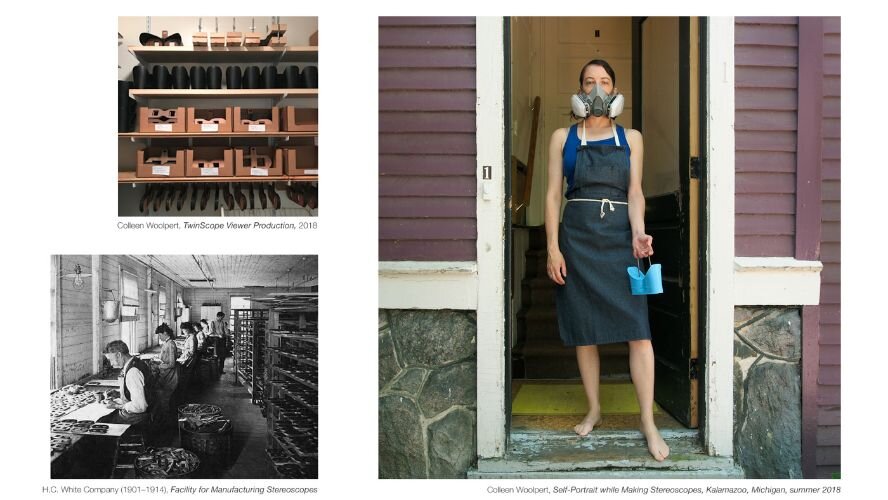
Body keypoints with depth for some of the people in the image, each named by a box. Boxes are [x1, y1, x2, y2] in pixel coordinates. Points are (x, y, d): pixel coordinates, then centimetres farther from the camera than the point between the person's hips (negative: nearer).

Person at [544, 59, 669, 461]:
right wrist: (553, 248, -4)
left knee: (638, 329, -9)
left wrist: (638, 233, -14)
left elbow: (635, 192, 4)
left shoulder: (631, 138, 10)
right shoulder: (562, 138, 8)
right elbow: (553, 194, 4)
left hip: (620, 236, 0)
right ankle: (593, 410, 20)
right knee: (584, 329, 5)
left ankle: (648, 421, -4)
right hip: (577, 237, 1)